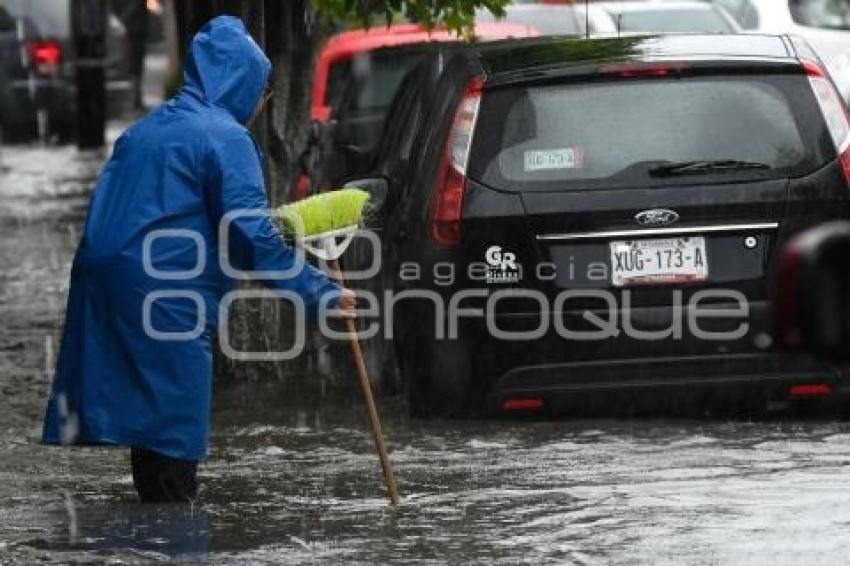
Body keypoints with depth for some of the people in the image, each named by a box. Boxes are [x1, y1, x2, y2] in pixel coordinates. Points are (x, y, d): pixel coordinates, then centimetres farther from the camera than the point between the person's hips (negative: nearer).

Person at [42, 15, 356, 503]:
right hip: (168, 298, -8)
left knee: (149, 414, 13)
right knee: (176, 425, -4)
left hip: (106, 279, 8)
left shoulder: (149, 128, 19)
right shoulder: (225, 137, -8)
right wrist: (323, 292, -10)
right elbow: (253, 236, -14)